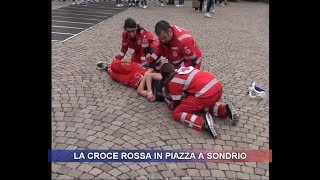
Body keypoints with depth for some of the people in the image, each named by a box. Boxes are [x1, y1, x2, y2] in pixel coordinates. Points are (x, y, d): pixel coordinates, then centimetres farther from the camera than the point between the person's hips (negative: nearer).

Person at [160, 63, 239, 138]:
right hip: (217, 85, 8)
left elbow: (176, 105, 10)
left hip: (206, 94, -8)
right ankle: (225, 109, 16)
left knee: (177, 113, 4)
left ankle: (203, 124, -19)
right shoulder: (184, 69, 22)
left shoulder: (173, 82, 2)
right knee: (200, 104, 37)